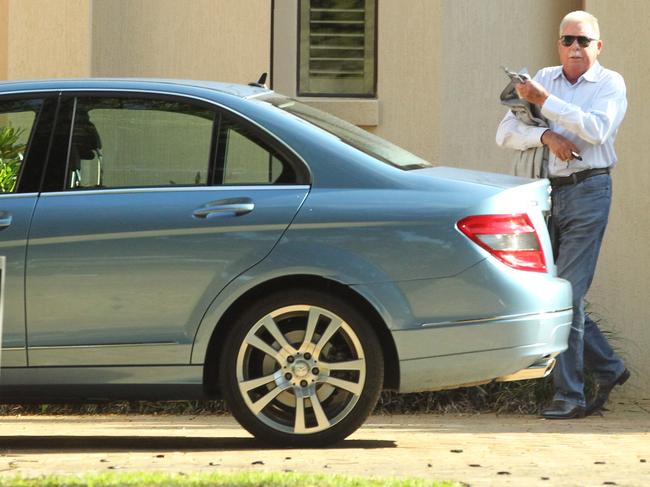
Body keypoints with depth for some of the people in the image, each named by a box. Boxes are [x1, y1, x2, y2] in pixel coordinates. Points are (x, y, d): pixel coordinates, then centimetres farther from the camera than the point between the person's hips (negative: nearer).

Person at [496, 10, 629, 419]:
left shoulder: (610, 84, 1)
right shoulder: (543, 79, 13)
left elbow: (596, 129, -18)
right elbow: (506, 133, 5)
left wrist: (545, 101, -18)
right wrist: (546, 136, -13)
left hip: (588, 190, -6)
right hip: (548, 193, 6)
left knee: (569, 293, -10)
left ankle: (570, 395, -5)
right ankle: (608, 367, 24)